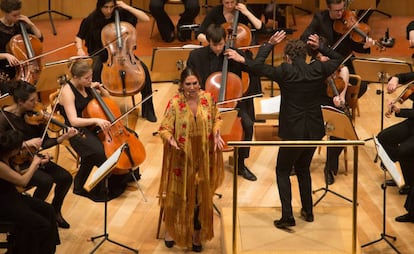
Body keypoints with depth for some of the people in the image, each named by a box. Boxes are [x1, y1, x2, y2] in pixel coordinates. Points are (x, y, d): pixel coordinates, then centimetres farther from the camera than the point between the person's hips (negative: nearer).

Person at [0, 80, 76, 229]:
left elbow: (44, 143, 0)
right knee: (46, 181, -28)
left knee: (65, 177, -13)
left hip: (32, 159, 6)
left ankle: (55, 212, 11)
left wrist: (63, 137, -15)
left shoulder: (33, 115, -1)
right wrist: (26, 144, -30)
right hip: (15, 164, -6)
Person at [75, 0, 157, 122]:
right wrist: (80, 49, -16)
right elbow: (79, 37, 5)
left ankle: (147, 110, -11)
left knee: (144, 70, -21)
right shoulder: (91, 20, -8)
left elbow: (146, 18, -13)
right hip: (101, 54, -1)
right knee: (95, 70, -36)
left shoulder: (122, 14, -8)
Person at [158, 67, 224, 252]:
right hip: (182, 157, -2)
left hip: (203, 156, 2)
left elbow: (216, 119, 12)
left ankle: (197, 233, 20)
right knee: (179, 195, 3)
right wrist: (170, 139, -31)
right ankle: (171, 229, 26)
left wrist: (216, 133, -7)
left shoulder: (207, 98, -3)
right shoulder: (175, 103, -12)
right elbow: (164, 128, -10)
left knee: (201, 195, 2)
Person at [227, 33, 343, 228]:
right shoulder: (318, 70, -2)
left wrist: (270, 44, 1)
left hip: (293, 132, -4)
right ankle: (308, 211, 31)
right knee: (303, 169, 25)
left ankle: (287, 217, 2)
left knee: (283, 172, 11)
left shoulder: (285, 72, -14)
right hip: (314, 132, 5)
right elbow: (337, 59, 15)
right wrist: (320, 47, 14)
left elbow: (257, 66, -9)